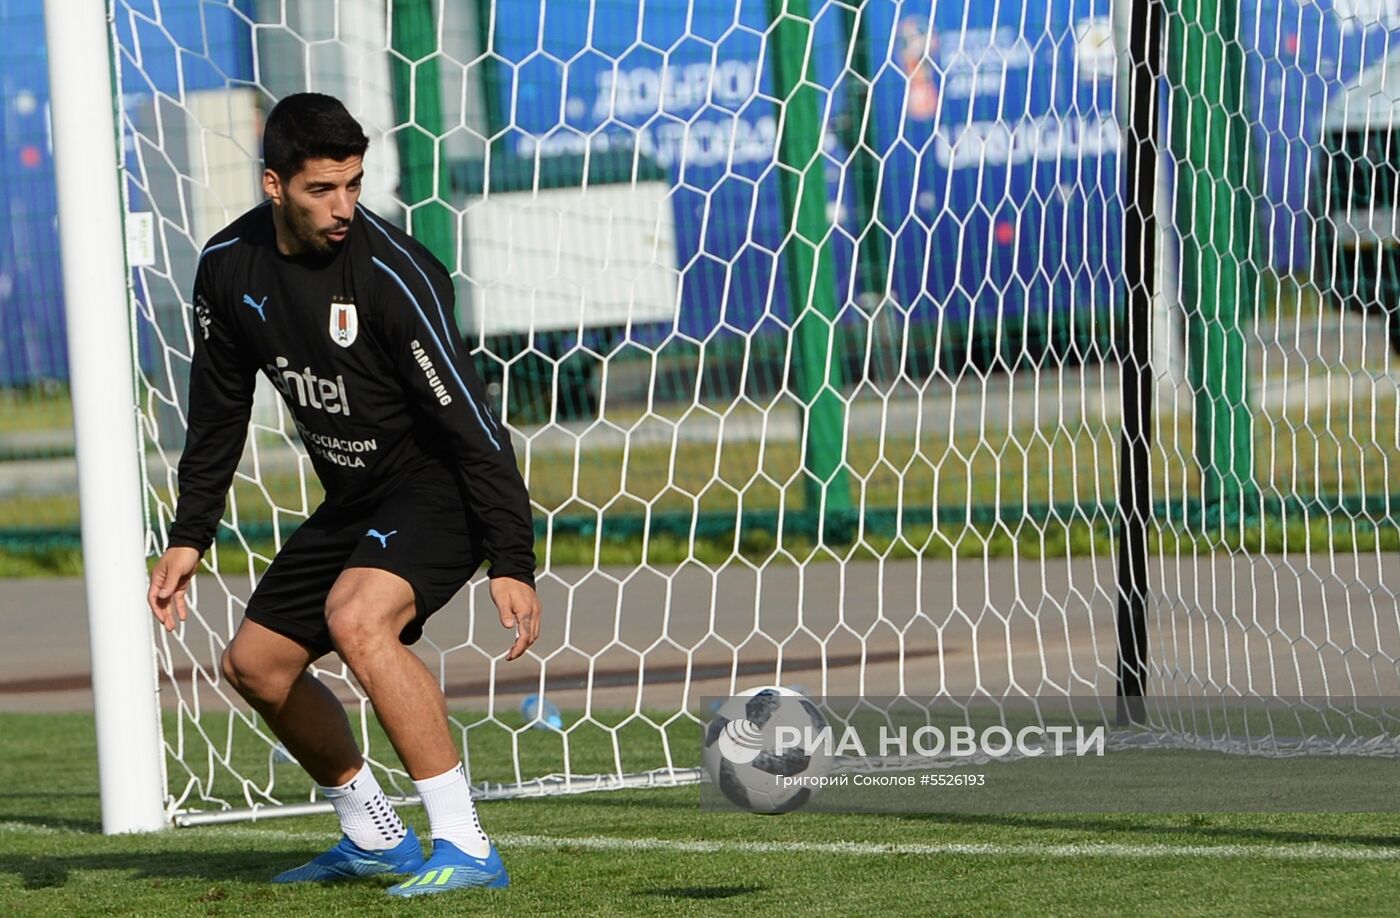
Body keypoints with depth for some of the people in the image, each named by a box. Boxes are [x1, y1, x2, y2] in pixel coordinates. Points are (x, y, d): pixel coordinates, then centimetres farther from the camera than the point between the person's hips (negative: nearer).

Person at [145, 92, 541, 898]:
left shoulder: (390, 273, -25)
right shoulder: (230, 267, -5)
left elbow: (469, 422, -24)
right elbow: (219, 409, 11)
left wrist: (512, 564, -28)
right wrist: (189, 537, 8)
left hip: (439, 490, -8)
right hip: (355, 501, 8)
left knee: (356, 617, -33)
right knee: (255, 664, 12)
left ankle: (467, 848, -29)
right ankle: (375, 840, 31)